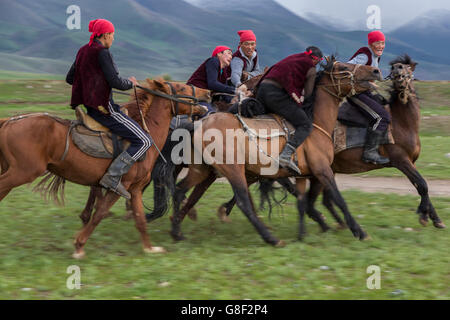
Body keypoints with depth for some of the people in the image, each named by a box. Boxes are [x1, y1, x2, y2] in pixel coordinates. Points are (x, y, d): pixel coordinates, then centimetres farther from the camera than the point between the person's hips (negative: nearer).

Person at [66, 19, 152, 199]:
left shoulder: (83, 51, 12)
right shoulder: (102, 52, -15)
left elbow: (69, 78, 21)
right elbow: (115, 82, -20)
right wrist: (130, 83, 0)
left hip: (89, 107, 10)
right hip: (103, 108, -10)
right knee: (144, 141, -9)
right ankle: (112, 176, -17)